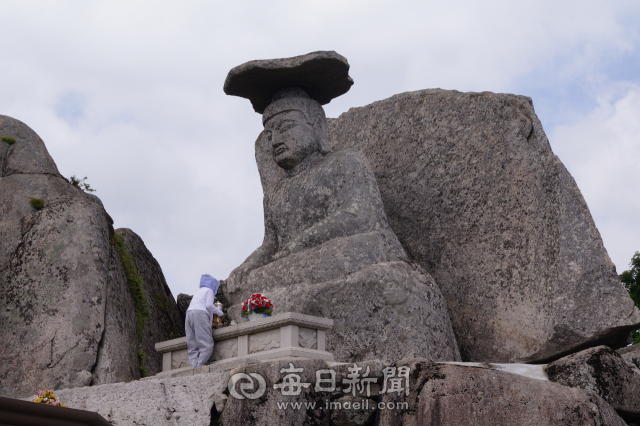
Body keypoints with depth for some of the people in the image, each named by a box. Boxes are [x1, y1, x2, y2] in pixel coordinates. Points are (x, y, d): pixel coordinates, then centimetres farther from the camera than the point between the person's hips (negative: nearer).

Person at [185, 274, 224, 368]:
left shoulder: (198, 291, 33)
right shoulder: (209, 290, 12)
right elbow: (209, 305, -3)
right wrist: (219, 312, 12)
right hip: (200, 314, -7)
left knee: (193, 347, -3)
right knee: (206, 345, -13)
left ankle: (195, 366, -18)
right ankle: (199, 367, -26)